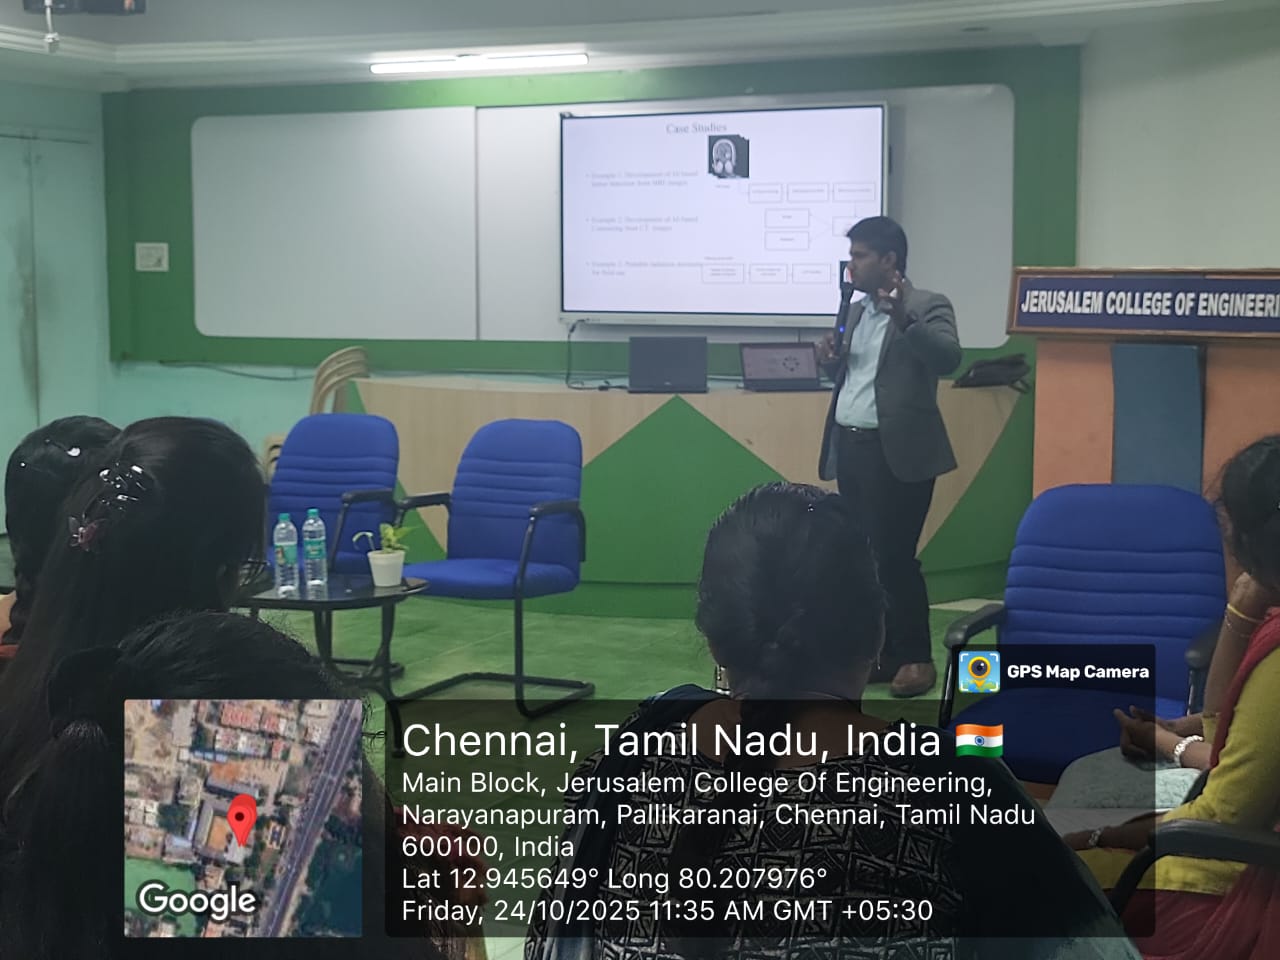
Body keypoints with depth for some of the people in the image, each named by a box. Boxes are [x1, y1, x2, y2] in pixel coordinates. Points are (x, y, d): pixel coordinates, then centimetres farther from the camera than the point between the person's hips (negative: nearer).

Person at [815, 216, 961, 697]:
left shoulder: (928, 306, -5)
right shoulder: (856, 312, 16)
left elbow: (948, 357, -22)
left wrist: (904, 318, -34)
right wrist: (831, 359, 4)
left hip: (896, 452, -8)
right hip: (849, 448, 8)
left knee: (894, 556, -7)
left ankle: (916, 659, 6)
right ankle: (880, 653, 19)